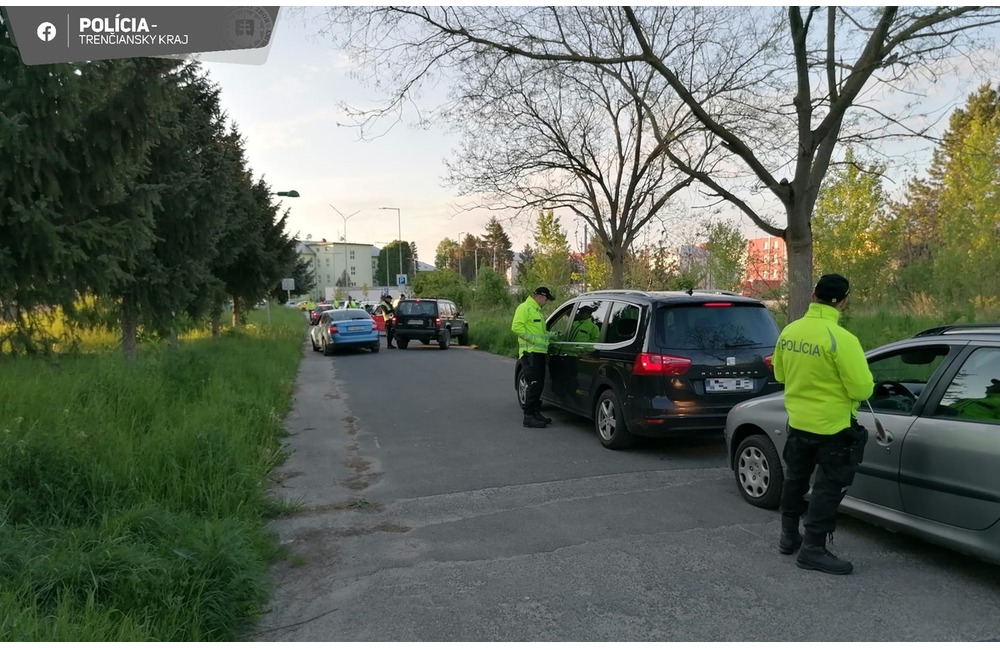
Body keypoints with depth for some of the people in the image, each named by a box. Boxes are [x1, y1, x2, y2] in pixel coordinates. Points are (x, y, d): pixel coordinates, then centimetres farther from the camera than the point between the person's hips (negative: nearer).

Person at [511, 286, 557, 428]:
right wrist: (533, 338, -20)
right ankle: (528, 416, -6)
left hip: (539, 352, 10)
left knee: (538, 384, 13)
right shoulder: (524, 308, -8)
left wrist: (552, 335, 13)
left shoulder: (538, 311, 23)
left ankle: (536, 412, 23)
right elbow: (516, 327, -20)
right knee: (534, 384, -11)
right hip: (530, 352, -10)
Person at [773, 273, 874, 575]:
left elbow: (780, 375, 11)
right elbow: (862, 389, -19)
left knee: (796, 479, 21)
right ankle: (813, 549, 10)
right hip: (833, 426, -7)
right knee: (828, 486, 5)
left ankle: (789, 537, 34)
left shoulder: (788, 332, -2)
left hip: (798, 421, 7)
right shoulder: (842, 339, -23)